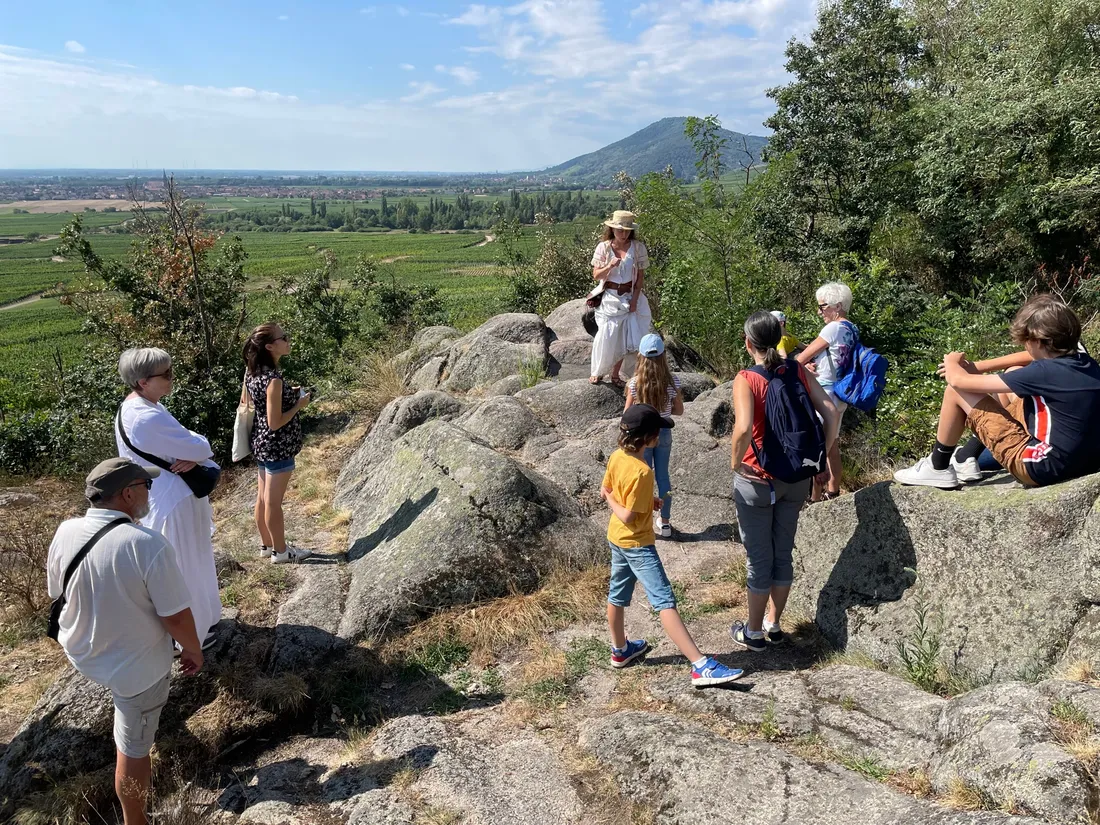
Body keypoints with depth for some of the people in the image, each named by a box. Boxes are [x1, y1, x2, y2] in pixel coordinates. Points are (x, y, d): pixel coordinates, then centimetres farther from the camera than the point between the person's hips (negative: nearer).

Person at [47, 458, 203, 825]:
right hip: (136, 667, -5)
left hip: (82, 652, 6)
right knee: (133, 748, 13)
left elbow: (57, 594, 4)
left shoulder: (65, 533, -14)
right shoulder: (148, 544, -32)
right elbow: (176, 617, -24)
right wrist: (194, 650, -4)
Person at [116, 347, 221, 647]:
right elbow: (200, 447, -25)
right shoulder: (147, 419, -30)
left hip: (168, 498, 10)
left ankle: (199, 616, 45)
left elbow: (185, 444, 4)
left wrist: (193, 456, -17)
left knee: (192, 564, 26)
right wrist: (197, 452, -3)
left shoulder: (137, 408, 3)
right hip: (174, 504, -10)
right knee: (184, 570, 9)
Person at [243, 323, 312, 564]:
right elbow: (275, 423, -24)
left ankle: (266, 544, 33)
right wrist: (298, 404, -11)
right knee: (273, 502, 5)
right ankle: (280, 551, 20)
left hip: (261, 442, 9)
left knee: (263, 498, 18)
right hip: (277, 446, -9)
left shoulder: (252, 371, 1)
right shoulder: (273, 379, -25)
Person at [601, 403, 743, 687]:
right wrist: (612, 501, -7)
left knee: (617, 595, 21)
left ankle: (620, 649, 40)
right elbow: (628, 517, -25)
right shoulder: (642, 471, -27)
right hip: (638, 544, -9)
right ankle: (701, 666, -11)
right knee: (665, 602, -11)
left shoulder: (616, 457, -3)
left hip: (616, 539, 9)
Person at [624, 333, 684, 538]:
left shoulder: (636, 383, -19)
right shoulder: (672, 380, -12)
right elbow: (679, 411, -3)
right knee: (663, 476, 16)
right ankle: (664, 523, 28)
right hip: (664, 433, 3)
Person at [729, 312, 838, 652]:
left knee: (758, 558, 9)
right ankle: (774, 624, 34)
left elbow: (744, 428, -32)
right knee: (784, 552, 19)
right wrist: (821, 455, 1)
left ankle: (753, 633, 25)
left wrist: (735, 461, -16)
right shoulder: (798, 371, -2)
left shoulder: (746, 379, -18)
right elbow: (829, 411, -7)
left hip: (757, 480, -5)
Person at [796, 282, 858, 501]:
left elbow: (802, 357, -13)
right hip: (839, 395, 9)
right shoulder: (852, 330, 9)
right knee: (832, 447, 19)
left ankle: (816, 497, 8)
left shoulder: (834, 328, -18)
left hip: (823, 396, -9)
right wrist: (808, 363, -6)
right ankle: (832, 491, 30)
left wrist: (802, 364, 7)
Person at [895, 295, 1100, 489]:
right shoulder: (1082, 361, -2)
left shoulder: (1045, 372, -23)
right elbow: (1034, 358, 21)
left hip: (1042, 466, -9)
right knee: (1014, 374, 21)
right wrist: (978, 366, 16)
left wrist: (952, 362, 7)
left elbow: (958, 381, -17)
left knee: (956, 391, -7)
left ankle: (938, 468, 12)